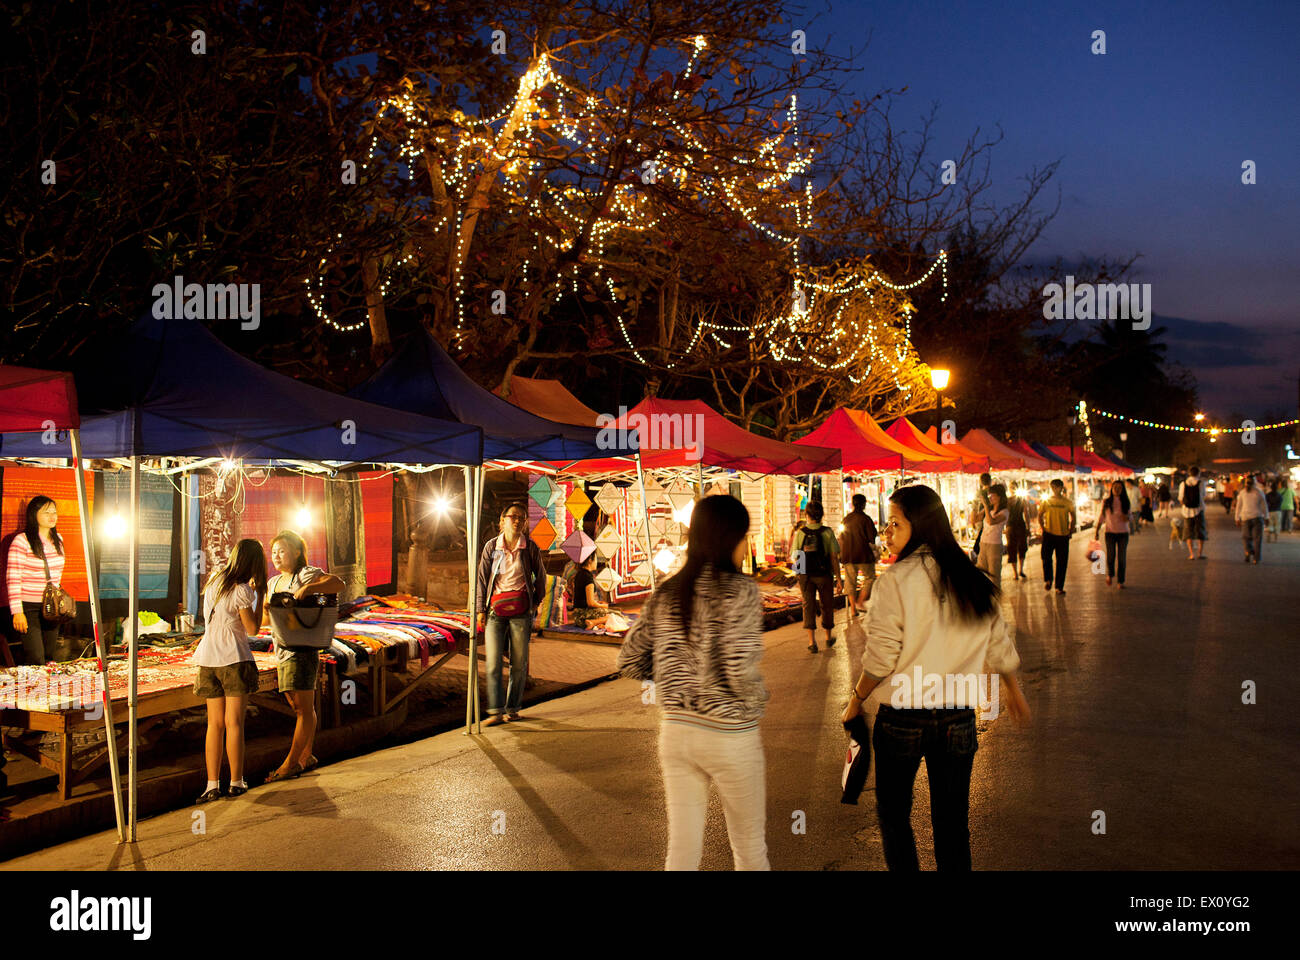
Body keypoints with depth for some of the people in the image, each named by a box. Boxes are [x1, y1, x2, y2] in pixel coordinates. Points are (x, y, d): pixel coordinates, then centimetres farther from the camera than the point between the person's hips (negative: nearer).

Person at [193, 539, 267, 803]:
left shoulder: (215, 580, 11)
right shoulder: (242, 590, -11)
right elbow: (252, 629, -6)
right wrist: (260, 595, -1)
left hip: (208, 658, 6)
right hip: (234, 658, -6)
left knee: (215, 724, 8)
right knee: (234, 724, 0)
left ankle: (212, 784, 5)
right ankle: (236, 782, 6)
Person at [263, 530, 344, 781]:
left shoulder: (306, 574, -8)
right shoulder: (274, 583, 17)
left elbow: (338, 583, -24)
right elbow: (265, 620, 18)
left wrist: (308, 589, -35)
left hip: (303, 649, -8)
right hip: (282, 650, 8)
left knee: (304, 708, -3)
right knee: (300, 708, 13)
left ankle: (291, 763, -2)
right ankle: (307, 757, 21)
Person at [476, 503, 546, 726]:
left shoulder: (530, 547, 1)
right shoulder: (491, 546, 3)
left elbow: (540, 577, 14)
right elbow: (482, 579, 6)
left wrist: (536, 602, 10)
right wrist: (481, 610, 2)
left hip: (521, 609, 0)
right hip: (496, 608, 0)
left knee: (519, 663, 3)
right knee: (493, 661, -6)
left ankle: (512, 709, 14)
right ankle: (495, 711, -3)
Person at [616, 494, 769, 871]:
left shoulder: (666, 594, 3)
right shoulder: (740, 590, -15)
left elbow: (629, 660, 6)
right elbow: (740, 668, -24)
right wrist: (756, 703, -4)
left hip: (676, 730, 5)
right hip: (730, 737, -5)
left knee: (681, 849, 13)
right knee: (750, 846, 16)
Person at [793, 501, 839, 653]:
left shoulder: (800, 533, -5)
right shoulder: (827, 532, -8)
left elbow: (796, 558, 0)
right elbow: (834, 557, -8)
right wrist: (838, 577, -1)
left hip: (805, 576, 1)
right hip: (824, 575, 0)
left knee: (808, 605, 5)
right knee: (827, 605, 16)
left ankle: (811, 641, -3)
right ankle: (828, 637, 32)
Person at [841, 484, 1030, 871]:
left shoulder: (897, 579, -15)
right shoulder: (971, 579, 2)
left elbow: (881, 658, -15)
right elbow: (999, 645, 12)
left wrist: (856, 701, 1)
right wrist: (1012, 688, 31)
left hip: (902, 718, -5)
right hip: (958, 718, 5)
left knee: (893, 811, 14)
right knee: (952, 818, 16)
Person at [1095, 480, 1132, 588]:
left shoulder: (1126, 502, 2)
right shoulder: (1106, 502, 1)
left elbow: (1131, 516, 9)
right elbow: (1101, 517, 6)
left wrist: (1127, 518, -15)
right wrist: (1097, 531, 1)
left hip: (1123, 533, 1)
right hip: (1110, 532, -1)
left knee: (1122, 557, 1)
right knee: (1110, 555, -9)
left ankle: (1121, 581, 12)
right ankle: (1110, 575, 21)